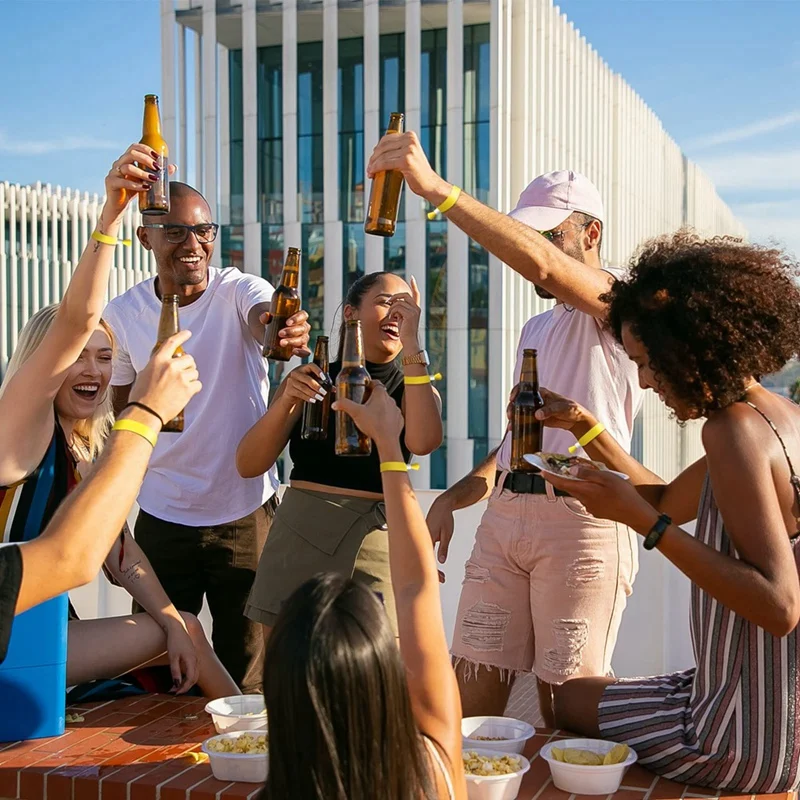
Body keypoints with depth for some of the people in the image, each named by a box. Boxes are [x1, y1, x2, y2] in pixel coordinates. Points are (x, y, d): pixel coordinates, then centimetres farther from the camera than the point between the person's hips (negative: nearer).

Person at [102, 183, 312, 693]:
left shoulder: (241, 291, -9)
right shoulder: (123, 313, -1)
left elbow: (262, 319, -34)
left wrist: (284, 329, -56)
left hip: (246, 512, -2)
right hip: (162, 516, 2)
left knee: (247, 675, 10)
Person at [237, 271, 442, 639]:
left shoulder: (414, 388, 8)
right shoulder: (308, 379, 10)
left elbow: (423, 441, -17)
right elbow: (248, 466, 3)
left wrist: (411, 344, -14)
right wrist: (286, 401, -12)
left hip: (373, 544, -1)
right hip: (297, 540, 1)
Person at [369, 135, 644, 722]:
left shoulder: (618, 298, -3)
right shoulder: (536, 330, 24)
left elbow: (541, 264, -24)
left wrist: (434, 187, -27)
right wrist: (453, 497, 13)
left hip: (580, 519, -7)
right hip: (504, 515, 7)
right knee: (473, 685, 3)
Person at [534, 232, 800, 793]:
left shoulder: (735, 428, -25)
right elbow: (668, 502, 16)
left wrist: (639, 518, -28)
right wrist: (585, 427, 10)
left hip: (753, 742, -9)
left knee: (572, 699, 16)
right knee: (593, 694, 28)